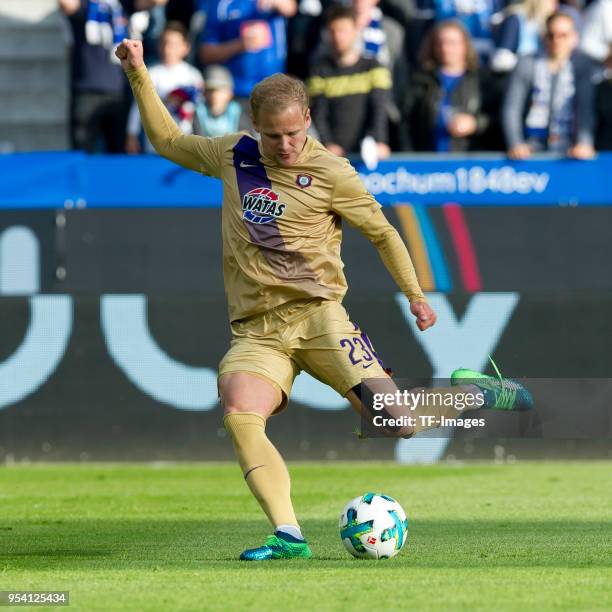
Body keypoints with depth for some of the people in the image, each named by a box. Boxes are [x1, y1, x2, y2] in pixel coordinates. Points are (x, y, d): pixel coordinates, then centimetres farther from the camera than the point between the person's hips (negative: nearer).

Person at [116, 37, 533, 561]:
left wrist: (416, 297, 14)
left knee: (397, 422, -14)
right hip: (256, 334, 3)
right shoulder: (234, 156, 10)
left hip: (317, 317, -3)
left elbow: (383, 233, 11)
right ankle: (288, 535, -34)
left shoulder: (330, 173, -1)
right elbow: (167, 140, 25)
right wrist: (138, 73, 19)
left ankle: (473, 392, 18)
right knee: (239, 417, -29)